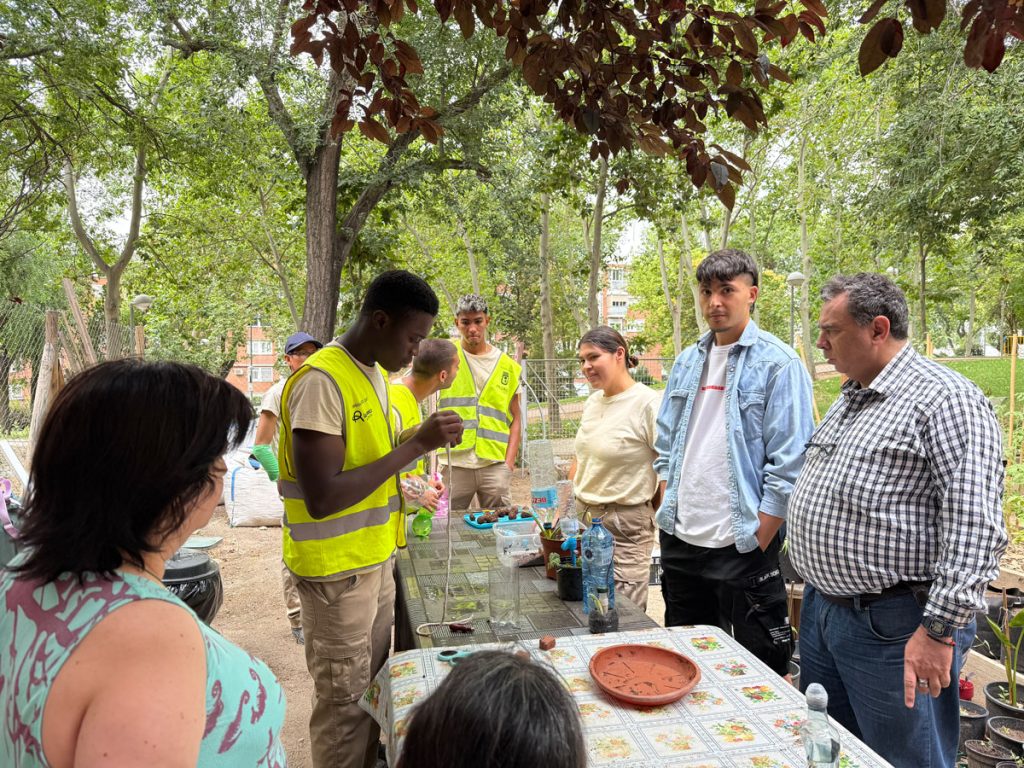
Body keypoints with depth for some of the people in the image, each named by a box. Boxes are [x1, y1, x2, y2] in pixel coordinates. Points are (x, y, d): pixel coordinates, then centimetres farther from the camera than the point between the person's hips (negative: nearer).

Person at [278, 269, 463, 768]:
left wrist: (423, 444, -2)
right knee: (344, 703, 6)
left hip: (375, 558, 8)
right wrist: (414, 445, -25)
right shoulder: (321, 381, -21)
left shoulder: (374, 374, 7)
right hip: (336, 571, -8)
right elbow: (321, 497, -26)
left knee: (373, 687, 19)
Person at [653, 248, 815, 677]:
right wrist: (669, 510, 7)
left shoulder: (777, 364, -9)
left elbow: (788, 465, -13)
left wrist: (758, 542, -15)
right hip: (679, 543, 6)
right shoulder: (687, 362, 10)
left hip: (742, 546, -6)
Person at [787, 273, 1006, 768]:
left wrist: (940, 629, -23)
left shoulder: (944, 399, -17)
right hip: (822, 610, 9)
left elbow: (974, 528, -23)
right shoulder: (849, 398, 12)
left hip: (895, 630, -9)